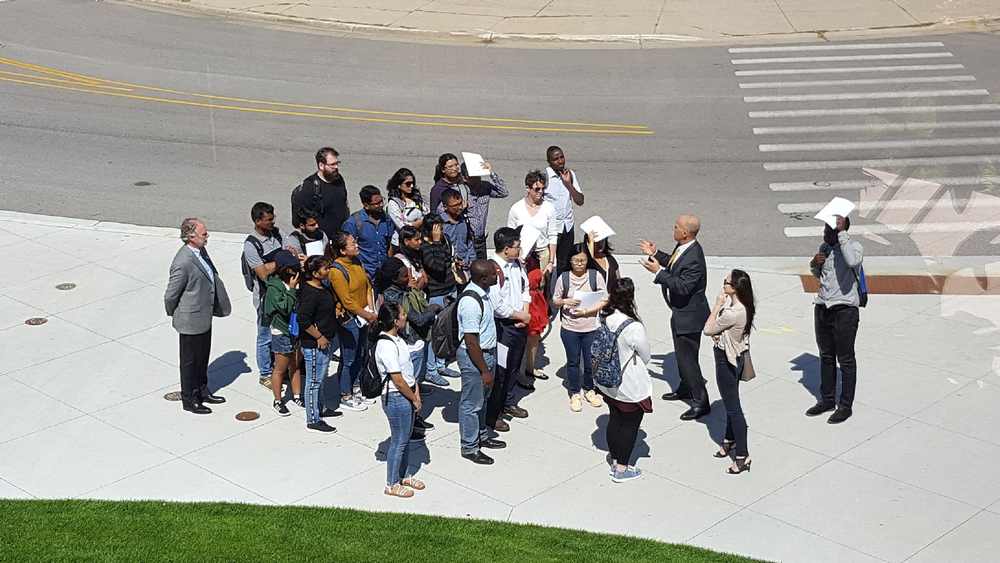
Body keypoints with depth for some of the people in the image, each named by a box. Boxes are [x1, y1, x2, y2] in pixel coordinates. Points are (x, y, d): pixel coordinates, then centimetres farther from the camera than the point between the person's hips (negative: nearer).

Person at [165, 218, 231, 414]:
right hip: (191, 321, -8)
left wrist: (218, 307, 14)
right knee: (190, 361, 11)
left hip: (205, 317, 8)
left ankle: (202, 391, 42)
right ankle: (189, 400, 27)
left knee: (202, 358, 24)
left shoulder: (201, 251, -2)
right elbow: (170, 296, -21)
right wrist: (174, 315, -4)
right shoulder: (183, 263, -30)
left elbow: (211, 278, 14)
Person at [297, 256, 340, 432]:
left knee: (321, 378, 23)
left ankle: (318, 409, 39)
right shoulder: (310, 293, -25)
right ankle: (313, 420, 10)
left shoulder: (321, 287, 5)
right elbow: (303, 320, -28)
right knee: (314, 381, 0)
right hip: (314, 344, -10)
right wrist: (319, 337, -22)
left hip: (325, 341, 10)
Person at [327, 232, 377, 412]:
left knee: (360, 355, 20)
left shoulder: (356, 261, 3)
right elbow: (347, 301, -22)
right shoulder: (336, 271, -23)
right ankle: (346, 398, 18)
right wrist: (368, 315, -15)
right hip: (347, 319, -8)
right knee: (348, 359, 4)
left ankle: (354, 388, 38)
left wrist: (371, 310, -2)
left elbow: (367, 285, 8)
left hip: (362, 315, 8)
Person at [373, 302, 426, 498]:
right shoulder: (386, 346, -25)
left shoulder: (396, 338, 5)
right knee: (399, 441, 4)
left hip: (407, 395, 9)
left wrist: (416, 390, 2)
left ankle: (405, 475, 37)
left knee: (406, 437, 21)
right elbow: (398, 381, -23)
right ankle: (392, 484, 18)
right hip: (396, 398, -9)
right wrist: (414, 399, -12)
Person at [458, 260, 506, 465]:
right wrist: (484, 370, -22)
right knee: (471, 404, 6)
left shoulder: (484, 292, 0)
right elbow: (471, 342, -27)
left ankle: (481, 437, 40)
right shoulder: (471, 302, -30)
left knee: (482, 399, 24)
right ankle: (469, 448, 19)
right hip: (473, 356, -10)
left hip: (488, 352, 10)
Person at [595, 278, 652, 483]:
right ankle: (621, 469, 22)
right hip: (630, 387, -6)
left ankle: (615, 461, 36)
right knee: (630, 426, 12)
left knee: (614, 420, 21)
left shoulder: (604, 318, -12)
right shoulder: (634, 328, -29)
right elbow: (646, 357, -12)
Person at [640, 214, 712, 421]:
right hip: (680, 311, 10)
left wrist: (659, 272, -31)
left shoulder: (694, 258, -30)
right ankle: (685, 389, 44)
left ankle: (701, 402, 7)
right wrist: (656, 254, 8)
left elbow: (683, 287, -33)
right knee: (682, 354, 25)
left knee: (688, 358, -2)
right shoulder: (683, 247, -1)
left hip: (689, 315, -10)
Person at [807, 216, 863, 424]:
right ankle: (827, 400, 29)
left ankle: (846, 406, 14)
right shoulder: (824, 247, 7)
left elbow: (852, 261, -39)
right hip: (822, 306, 7)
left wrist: (842, 233, -31)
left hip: (845, 309, -7)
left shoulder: (854, 246, -14)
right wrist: (814, 264, -1)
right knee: (826, 356, 17)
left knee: (846, 360, 4)